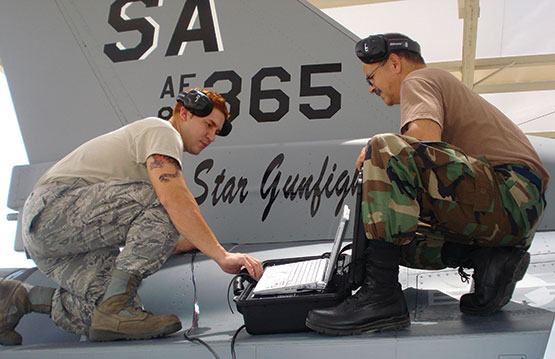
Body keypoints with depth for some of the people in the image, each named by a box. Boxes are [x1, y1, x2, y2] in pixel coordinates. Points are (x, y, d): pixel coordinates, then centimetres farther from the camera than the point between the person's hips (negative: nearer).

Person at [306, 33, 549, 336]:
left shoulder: (419, 80, 1)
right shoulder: (445, 86, 33)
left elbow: (426, 136, -21)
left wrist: (373, 154, -3)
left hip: (509, 194, -11)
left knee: (385, 150, -25)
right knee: (395, 238, 19)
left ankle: (381, 296, -31)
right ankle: (488, 259, 0)